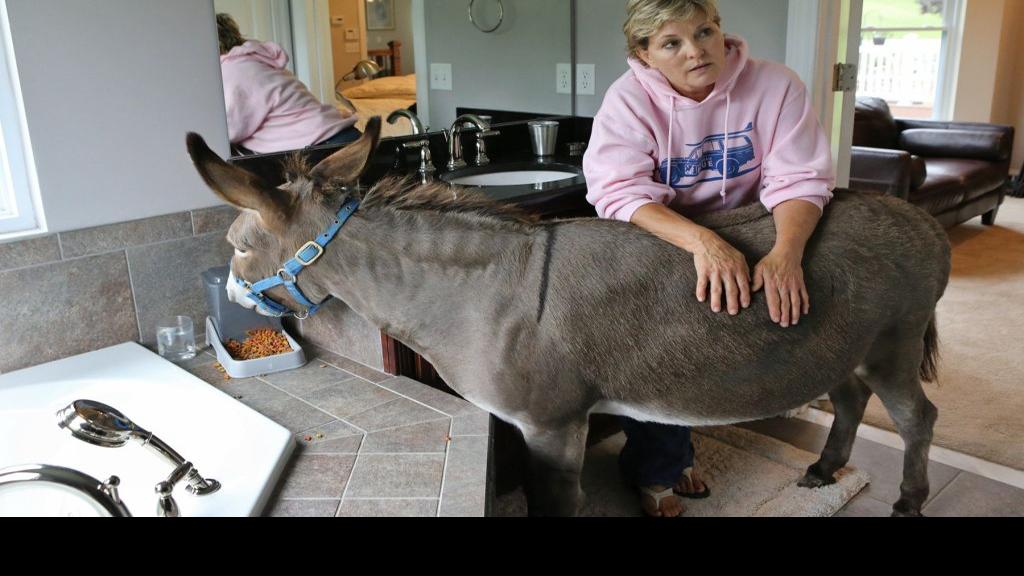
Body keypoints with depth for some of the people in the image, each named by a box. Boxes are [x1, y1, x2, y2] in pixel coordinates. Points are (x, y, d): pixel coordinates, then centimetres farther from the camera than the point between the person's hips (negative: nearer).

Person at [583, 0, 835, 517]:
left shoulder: (773, 85, -16)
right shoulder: (629, 99, -20)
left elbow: (799, 178, -22)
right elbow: (621, 192, -33)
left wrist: (787, 250, -43)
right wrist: (702, 242, -48)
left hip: (746, 237, 2)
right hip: (659, 243, -2)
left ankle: (672, 449, 19)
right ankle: (655, 471, 11)